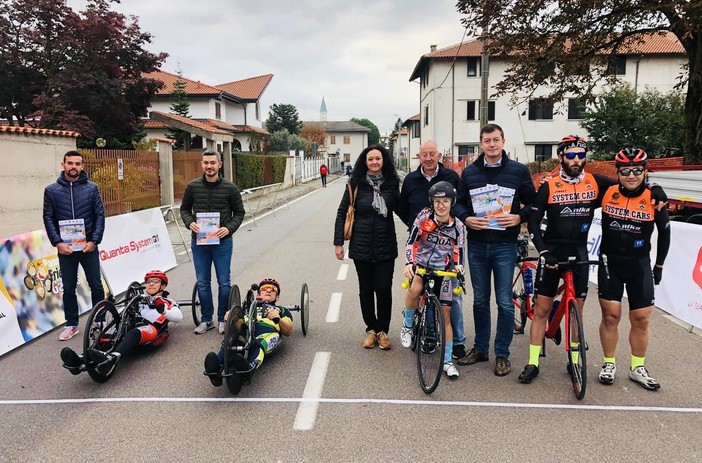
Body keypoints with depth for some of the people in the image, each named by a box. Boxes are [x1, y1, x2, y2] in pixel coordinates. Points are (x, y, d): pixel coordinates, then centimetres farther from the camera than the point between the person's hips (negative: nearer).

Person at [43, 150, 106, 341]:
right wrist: (57, 243, -9)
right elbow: (48, 218, 1)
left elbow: (100, 215, -1)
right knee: (68, 288, 10)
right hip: (65, 248, 1)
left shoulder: (92, 188, 0)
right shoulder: (51, 190, 2)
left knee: (96, 285, 6)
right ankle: (71, 325, 22)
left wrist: (94, 241, -9)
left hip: (88, 246, -1)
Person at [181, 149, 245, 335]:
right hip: (199, 242, 2)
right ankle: (206, 320, 23)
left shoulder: (230, 188, -4)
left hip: (222, 242, -2)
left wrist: (229, 228, -14)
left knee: (224, 283, 5)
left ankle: (223, 319, 20)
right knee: (202, 283, 10)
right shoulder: (192, 187, 2)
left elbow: (239, 213, 3)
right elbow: (184, 209, 13)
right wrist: (189, 223, -8)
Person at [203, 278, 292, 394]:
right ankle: (217, 368, -61)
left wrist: (278, 319, -2)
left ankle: (249, 368, -69)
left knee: (258, 344, -41)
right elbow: (237, 327, 23)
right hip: (246, 331, 2)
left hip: (269, 332, -2)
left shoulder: (282, 310, 40)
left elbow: (288, 331, 19)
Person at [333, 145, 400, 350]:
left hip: (385, 246, 0)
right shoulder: (356, 184, -2)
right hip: (361, 246, 0)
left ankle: (383, 331, 17)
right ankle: (371, 329, 25)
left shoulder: (391, 183, 1)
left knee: (384, 289, -1)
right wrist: (338, 242, -3)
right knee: (366, 289, 9)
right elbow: (342, 212, 1)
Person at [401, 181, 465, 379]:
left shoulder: (457, 226, -3)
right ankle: (408, 325, -6)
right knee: (415, 289, -35)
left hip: (442, 271, 2)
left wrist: (458, 267, -16)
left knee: (445, 316, 1)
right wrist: (408, 262, -24)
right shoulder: (424, 216, -8)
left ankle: (448, 361, 14)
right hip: (420, 265, -1)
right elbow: (411, 240, -12)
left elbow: (458, 252, 4)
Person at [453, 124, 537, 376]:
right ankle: (480, 348, 26)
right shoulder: (469, 172, 6)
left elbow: (532, 202, 4)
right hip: (477, 244, 3)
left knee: (504, 302, 2)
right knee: (480, 300, 13)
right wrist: (466, 218, -9)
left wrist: (518, 217, -14)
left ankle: (502, 354, 15)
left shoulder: (518, 170, 0)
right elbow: (458, 202, 10)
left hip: (505, 245, -2)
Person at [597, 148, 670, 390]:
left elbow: (665, 232, 3)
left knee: (641, 319, 6)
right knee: (610, 315, 2)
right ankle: (609, 364, 18)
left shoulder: (653, 198, -8)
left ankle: (637, 368, 21)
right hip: (610, 263, 0)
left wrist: (659, 265, 7)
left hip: (639, 265, 1)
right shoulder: (607, 193, -9)